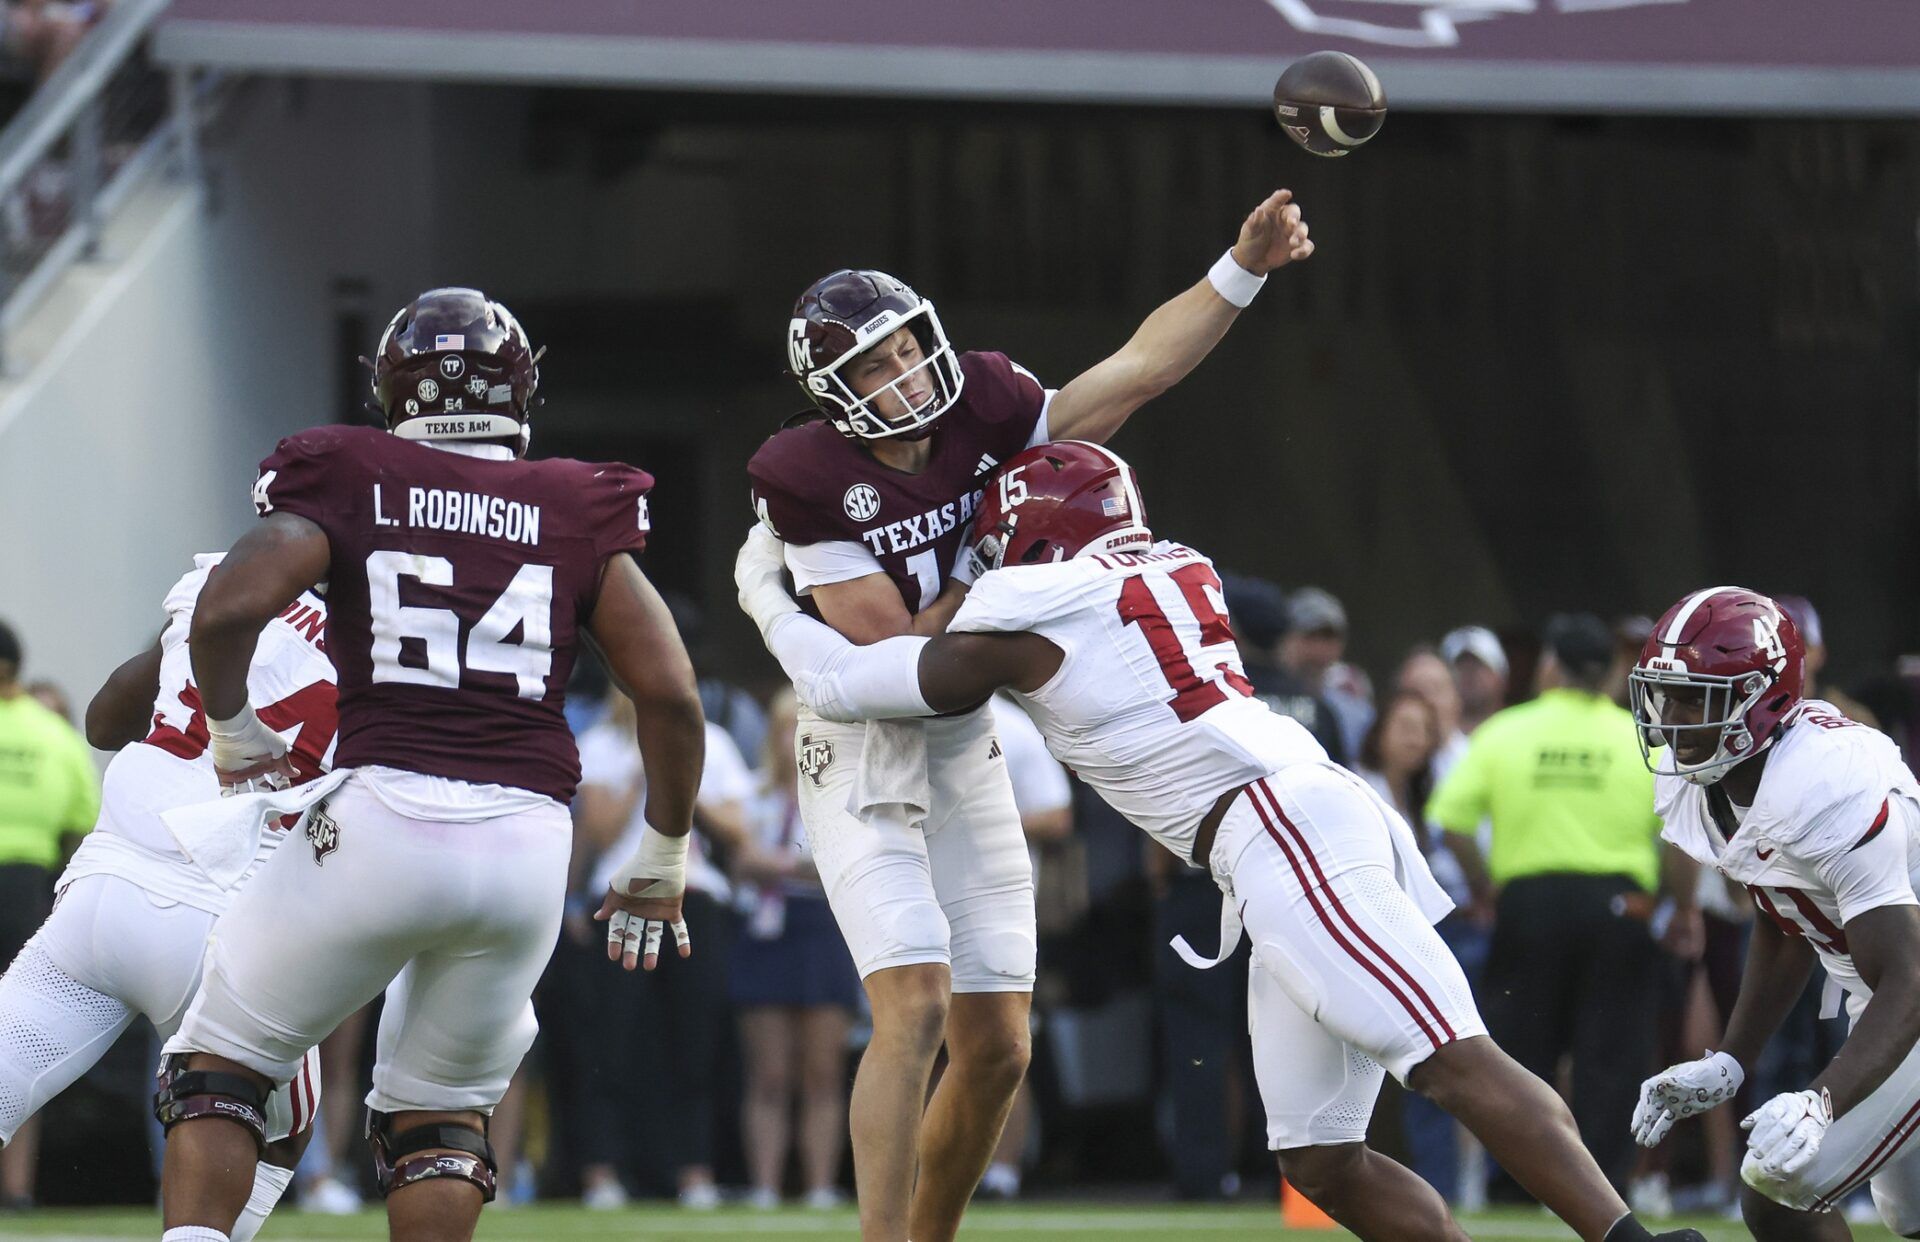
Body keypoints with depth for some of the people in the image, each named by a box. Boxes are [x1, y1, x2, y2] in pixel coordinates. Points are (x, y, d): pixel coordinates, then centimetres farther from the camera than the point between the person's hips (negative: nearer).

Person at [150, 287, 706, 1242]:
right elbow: (670, 695, 5)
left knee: (219, 1065, 12)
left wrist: (232, 732, 8)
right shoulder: (577, 513, 11)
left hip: (384, 816, -3)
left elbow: (227, 610, -10)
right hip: (528, 840, 3)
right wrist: (662, 861, 17)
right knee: (440, 1108, 20)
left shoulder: (350, 485, 5)